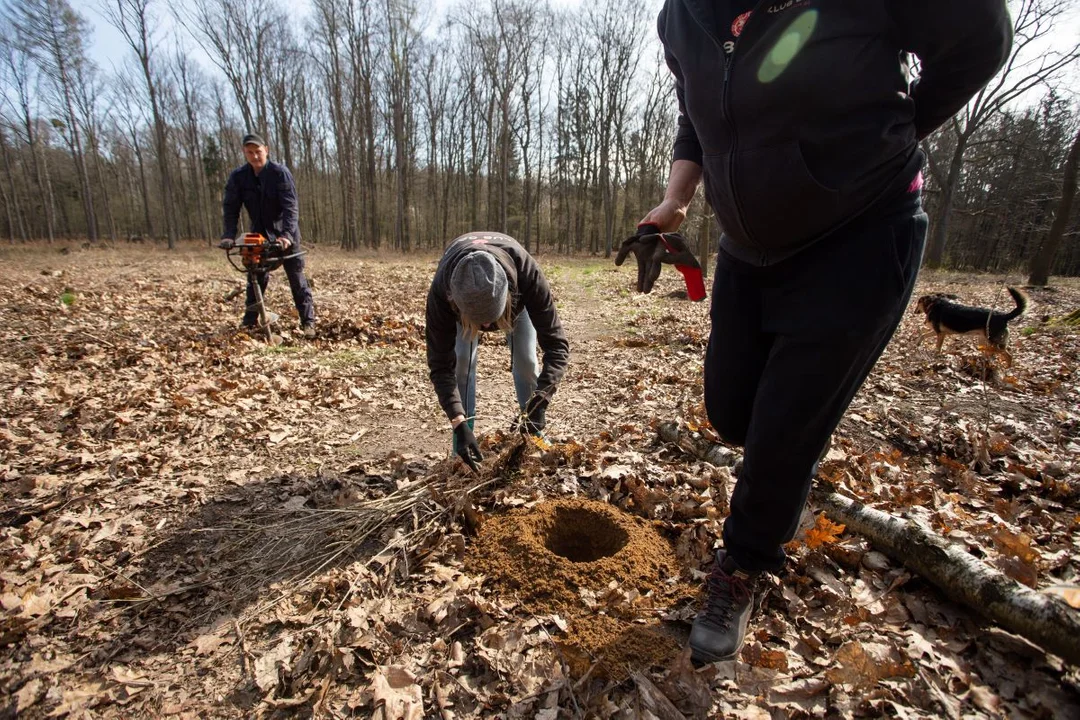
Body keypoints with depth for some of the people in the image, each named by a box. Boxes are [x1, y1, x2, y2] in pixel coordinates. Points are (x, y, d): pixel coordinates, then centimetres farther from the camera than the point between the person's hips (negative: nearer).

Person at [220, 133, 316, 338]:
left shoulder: (280, 172, -18)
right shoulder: (238, 177, -5)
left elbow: (290, 206, -26)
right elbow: (230, 207, -5)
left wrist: (287, 234, -39)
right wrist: (229, 235, -20)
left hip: (285, 235, -4)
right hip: (259, 234, 4)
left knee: (297, 278, -2)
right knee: (255, 278, 6)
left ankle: (308, 321, 1)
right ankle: (250, 320, 15)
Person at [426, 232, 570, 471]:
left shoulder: (527, 274, -47)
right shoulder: (441, 292, -45)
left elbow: (556, 344, -41)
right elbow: (441, 364, -37)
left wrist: (539, 402, -52)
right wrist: (459, 424, -46)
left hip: (516, 296, 0)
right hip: (464, 297, 0)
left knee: (525, 359, -7)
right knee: (462, 360, -13)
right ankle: (461, 451, 1)